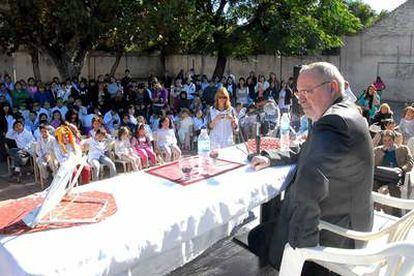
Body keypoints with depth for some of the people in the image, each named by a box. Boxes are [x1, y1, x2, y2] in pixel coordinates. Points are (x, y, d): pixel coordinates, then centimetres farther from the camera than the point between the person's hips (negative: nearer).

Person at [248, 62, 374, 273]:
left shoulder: (333, 122, -30)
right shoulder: (347, 113, 6)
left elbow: (309, 182, -44)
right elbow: (308, 153, 18)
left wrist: (302, 242, -34)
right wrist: (270, 159, 5)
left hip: (332, 236, -10)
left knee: (257, 238, 3)